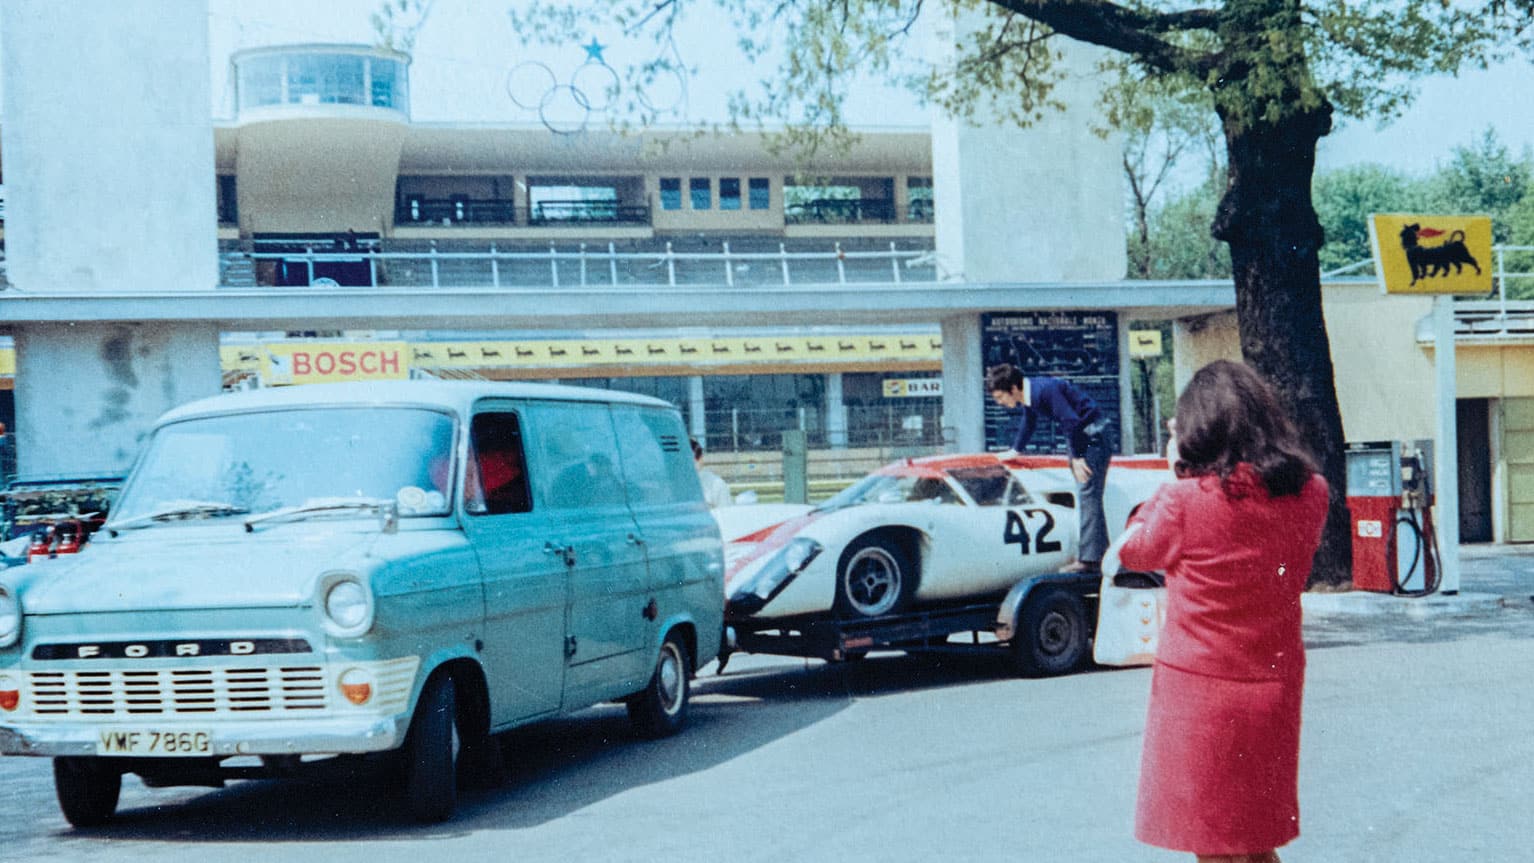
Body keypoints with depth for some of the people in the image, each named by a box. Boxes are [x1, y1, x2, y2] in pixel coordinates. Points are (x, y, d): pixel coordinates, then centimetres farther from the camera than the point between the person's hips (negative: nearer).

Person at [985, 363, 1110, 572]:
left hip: (1090, 435, -10)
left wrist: (1077, 457, -22)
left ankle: (1090, 559, -16)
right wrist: (1016, 450, 37)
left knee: (1088, 497, -13)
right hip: (1078, 436, 10)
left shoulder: (1044, 390, -24)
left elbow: (1071, 421, -26)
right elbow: (1028, 421, 27)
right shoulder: (1029, 396, 6)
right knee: (1086, 498, 12)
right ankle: (1101, 556, 17)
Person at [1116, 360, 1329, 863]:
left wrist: (1177, 476, 7)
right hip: (1274, 687, 5)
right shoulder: (1309, 493, -4)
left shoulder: (1186, 500, -17)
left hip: (1199, 687, -5)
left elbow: (1134, 552, 2)